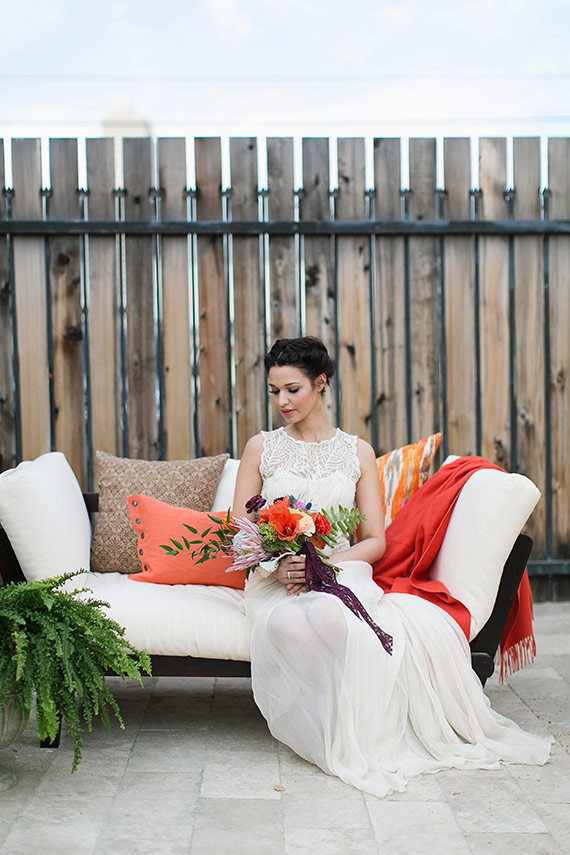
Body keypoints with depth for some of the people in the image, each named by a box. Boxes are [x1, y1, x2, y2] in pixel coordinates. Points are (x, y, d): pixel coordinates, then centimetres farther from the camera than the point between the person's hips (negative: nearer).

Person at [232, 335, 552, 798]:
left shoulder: (358, 452, 13)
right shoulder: (261, 447, 12)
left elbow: (376, 541, 7)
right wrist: (277, 564, -13)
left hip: (342, 573, 1)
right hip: (277, 583, 0)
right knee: (288, 625, -40)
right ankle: (342, 745, -19)